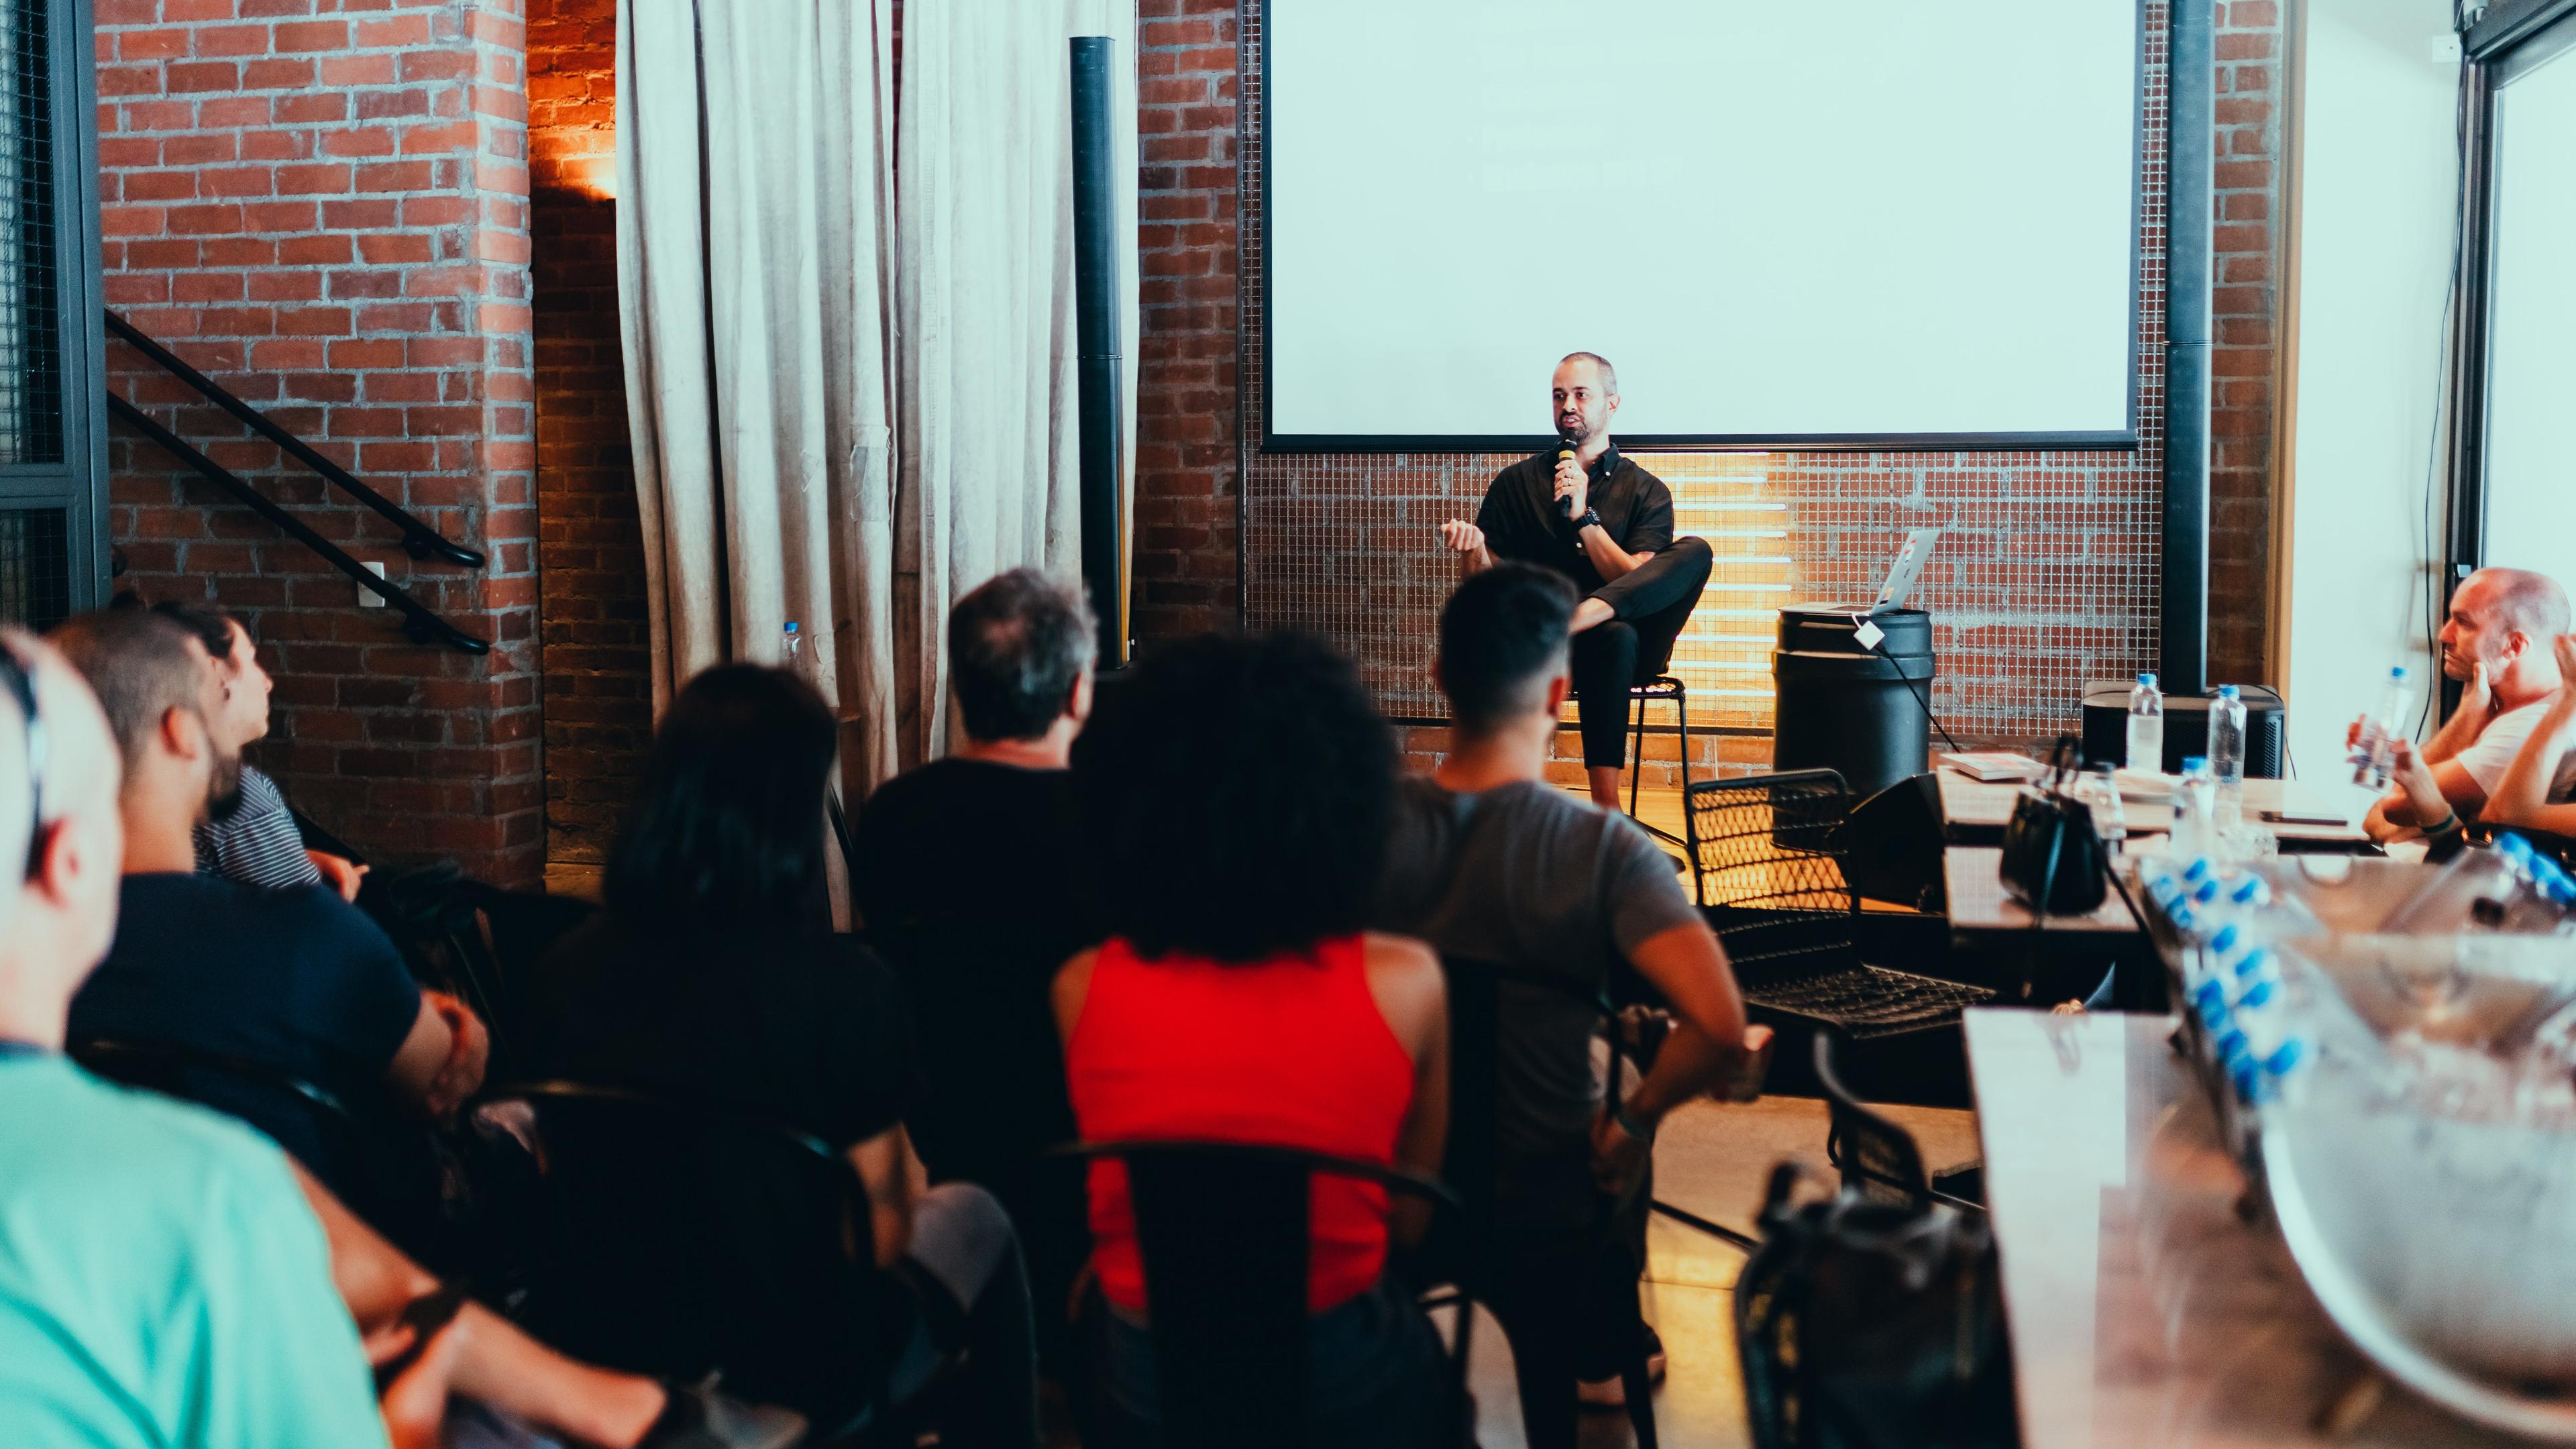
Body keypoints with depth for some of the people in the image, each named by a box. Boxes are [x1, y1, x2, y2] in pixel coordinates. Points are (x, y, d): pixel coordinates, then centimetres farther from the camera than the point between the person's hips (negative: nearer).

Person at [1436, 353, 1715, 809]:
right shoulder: (1515, 484, 13)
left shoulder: (1646, 492, 10)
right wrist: (1474, 549, -14)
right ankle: (1605, 805, -40)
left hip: (1625, 646, 1)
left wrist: (1583, 515, -11)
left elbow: (1637, 583, -4)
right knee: (1616, 636, -38)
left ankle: (1579, 617, -44)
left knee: (1694, 552, -25)